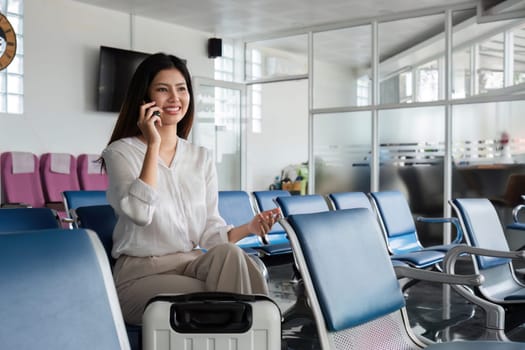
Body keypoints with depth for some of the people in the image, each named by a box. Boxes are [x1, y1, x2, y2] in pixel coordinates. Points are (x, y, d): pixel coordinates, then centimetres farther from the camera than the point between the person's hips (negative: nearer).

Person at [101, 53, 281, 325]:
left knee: (228, 253, -29)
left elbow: (210, 231, 7)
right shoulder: (121, 152, -3)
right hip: (140, 276, -4)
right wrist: (153, 145, -18)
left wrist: (248, 228, -12)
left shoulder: (202, 157, 11)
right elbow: (140, 213, -22)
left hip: (193, 265, 5)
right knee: (217, 303, -30)